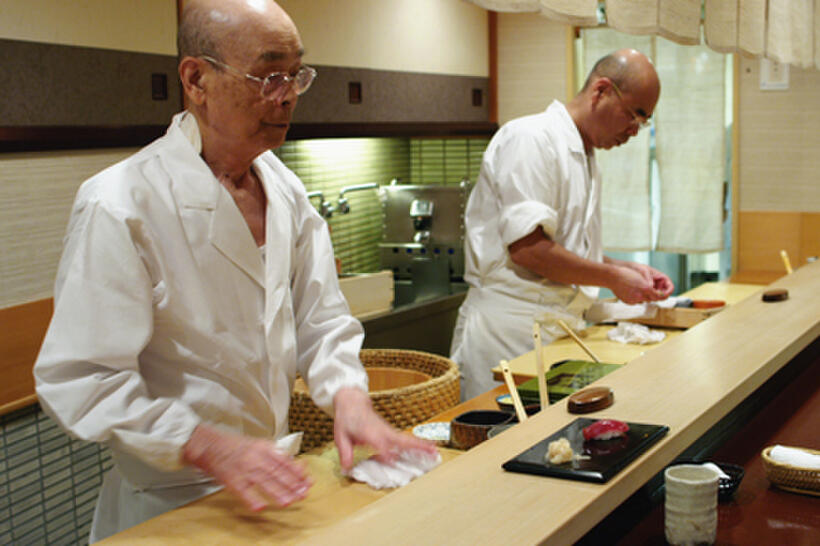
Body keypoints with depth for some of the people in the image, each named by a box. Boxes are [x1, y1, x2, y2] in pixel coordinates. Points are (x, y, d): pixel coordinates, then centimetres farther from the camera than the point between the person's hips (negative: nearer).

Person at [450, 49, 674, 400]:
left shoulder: (584, 156, 19)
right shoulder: (531, 138, -11)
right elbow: (527, 249, -20)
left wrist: (628, 270, 10)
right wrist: (613, 279, -12)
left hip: (558, 332, 9)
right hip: (509, 332, -9)